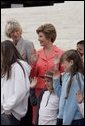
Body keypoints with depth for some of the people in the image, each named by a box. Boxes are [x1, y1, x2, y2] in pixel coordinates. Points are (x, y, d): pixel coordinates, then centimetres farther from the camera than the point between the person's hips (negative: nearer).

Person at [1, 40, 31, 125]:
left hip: (11, 113, -8)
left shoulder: (17, 67, -12)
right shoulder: (7, 67, 15)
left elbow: (20, 92, -19)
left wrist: (7, 107, -13)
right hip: (4, 111, 8)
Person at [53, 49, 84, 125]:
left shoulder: (77, 78, -17)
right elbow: (61, 95, 16)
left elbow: (73, 103, -18)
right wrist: (56, 79, 8)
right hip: (63, 118, 8)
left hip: (74, 120, -8)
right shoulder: (67, 76, 7)